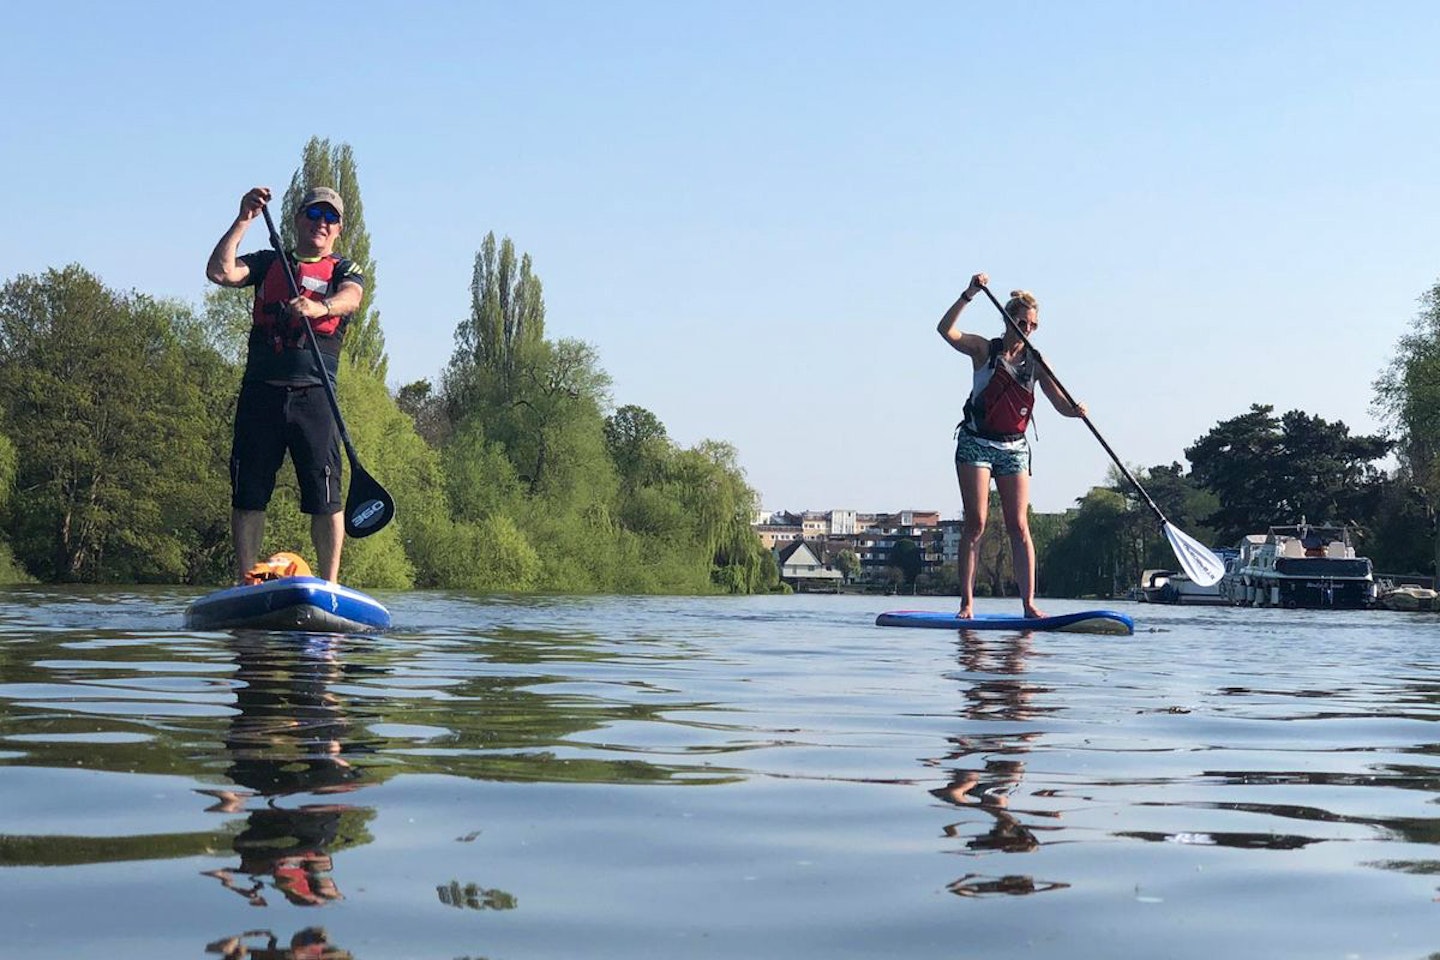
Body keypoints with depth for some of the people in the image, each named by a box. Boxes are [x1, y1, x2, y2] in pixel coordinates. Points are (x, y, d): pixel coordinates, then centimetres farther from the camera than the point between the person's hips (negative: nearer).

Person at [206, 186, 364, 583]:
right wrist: (243, 220, -6)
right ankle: (244, 583, 10)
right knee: (248, 494, 2)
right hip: (260, 393, 2)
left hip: (314, 397, -2)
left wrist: (320, 307, -34)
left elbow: (350, 298, -12)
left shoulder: (345, 271, 12)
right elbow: (220, 272, -1)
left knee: (325, 498, -8)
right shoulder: (268, 263, 18)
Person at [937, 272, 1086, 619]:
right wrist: (969, 295, -26)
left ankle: (1029, 603, -5)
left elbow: (1063, 406, 0)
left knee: (1019, 526, -3)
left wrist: (1077, 409, -23)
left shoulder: (1036, 363, 7)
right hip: (975, 443, -3)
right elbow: (946, 330, -17)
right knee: (975, 522, -7)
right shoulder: (984, 350, -1)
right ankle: (966, 602, -5)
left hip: (1014, 449, 3)